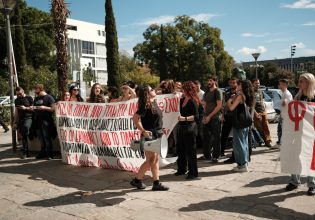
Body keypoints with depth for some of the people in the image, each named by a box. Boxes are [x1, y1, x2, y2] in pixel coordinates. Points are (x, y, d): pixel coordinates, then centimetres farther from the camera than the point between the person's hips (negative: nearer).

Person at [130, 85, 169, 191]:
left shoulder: (153, 103, 11)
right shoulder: (145, 105, -16)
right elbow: (135, 118, -25)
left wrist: (160, 131, 18)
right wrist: (143, 131, -27)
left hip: (157, 135, 9)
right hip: (150, 135, -9)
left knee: (156, 160, 11)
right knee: (151, 160, -3)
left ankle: (156, 183, 19)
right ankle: (137, 180, 10)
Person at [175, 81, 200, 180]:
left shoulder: (193, 101, -15)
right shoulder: (182, 100, 9)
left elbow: (196, 116, -21)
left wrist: (185, 118, -29)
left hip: (190, 128, -9)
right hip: (182, 127, 9)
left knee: (190, 151, -1)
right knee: (180, 149, 17)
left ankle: (193, 172, 11)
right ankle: (181, 169, 32)